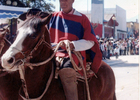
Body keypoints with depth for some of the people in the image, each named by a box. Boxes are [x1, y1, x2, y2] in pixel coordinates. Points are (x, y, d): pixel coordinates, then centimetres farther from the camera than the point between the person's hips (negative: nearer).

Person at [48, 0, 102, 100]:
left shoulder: (82, 19, 4)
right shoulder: (53, 17, 15)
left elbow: (90, 42, -1)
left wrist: (72, 45, -17)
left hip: (75, 53, -4)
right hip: (54, 53, 5)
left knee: (66, 69, -38)